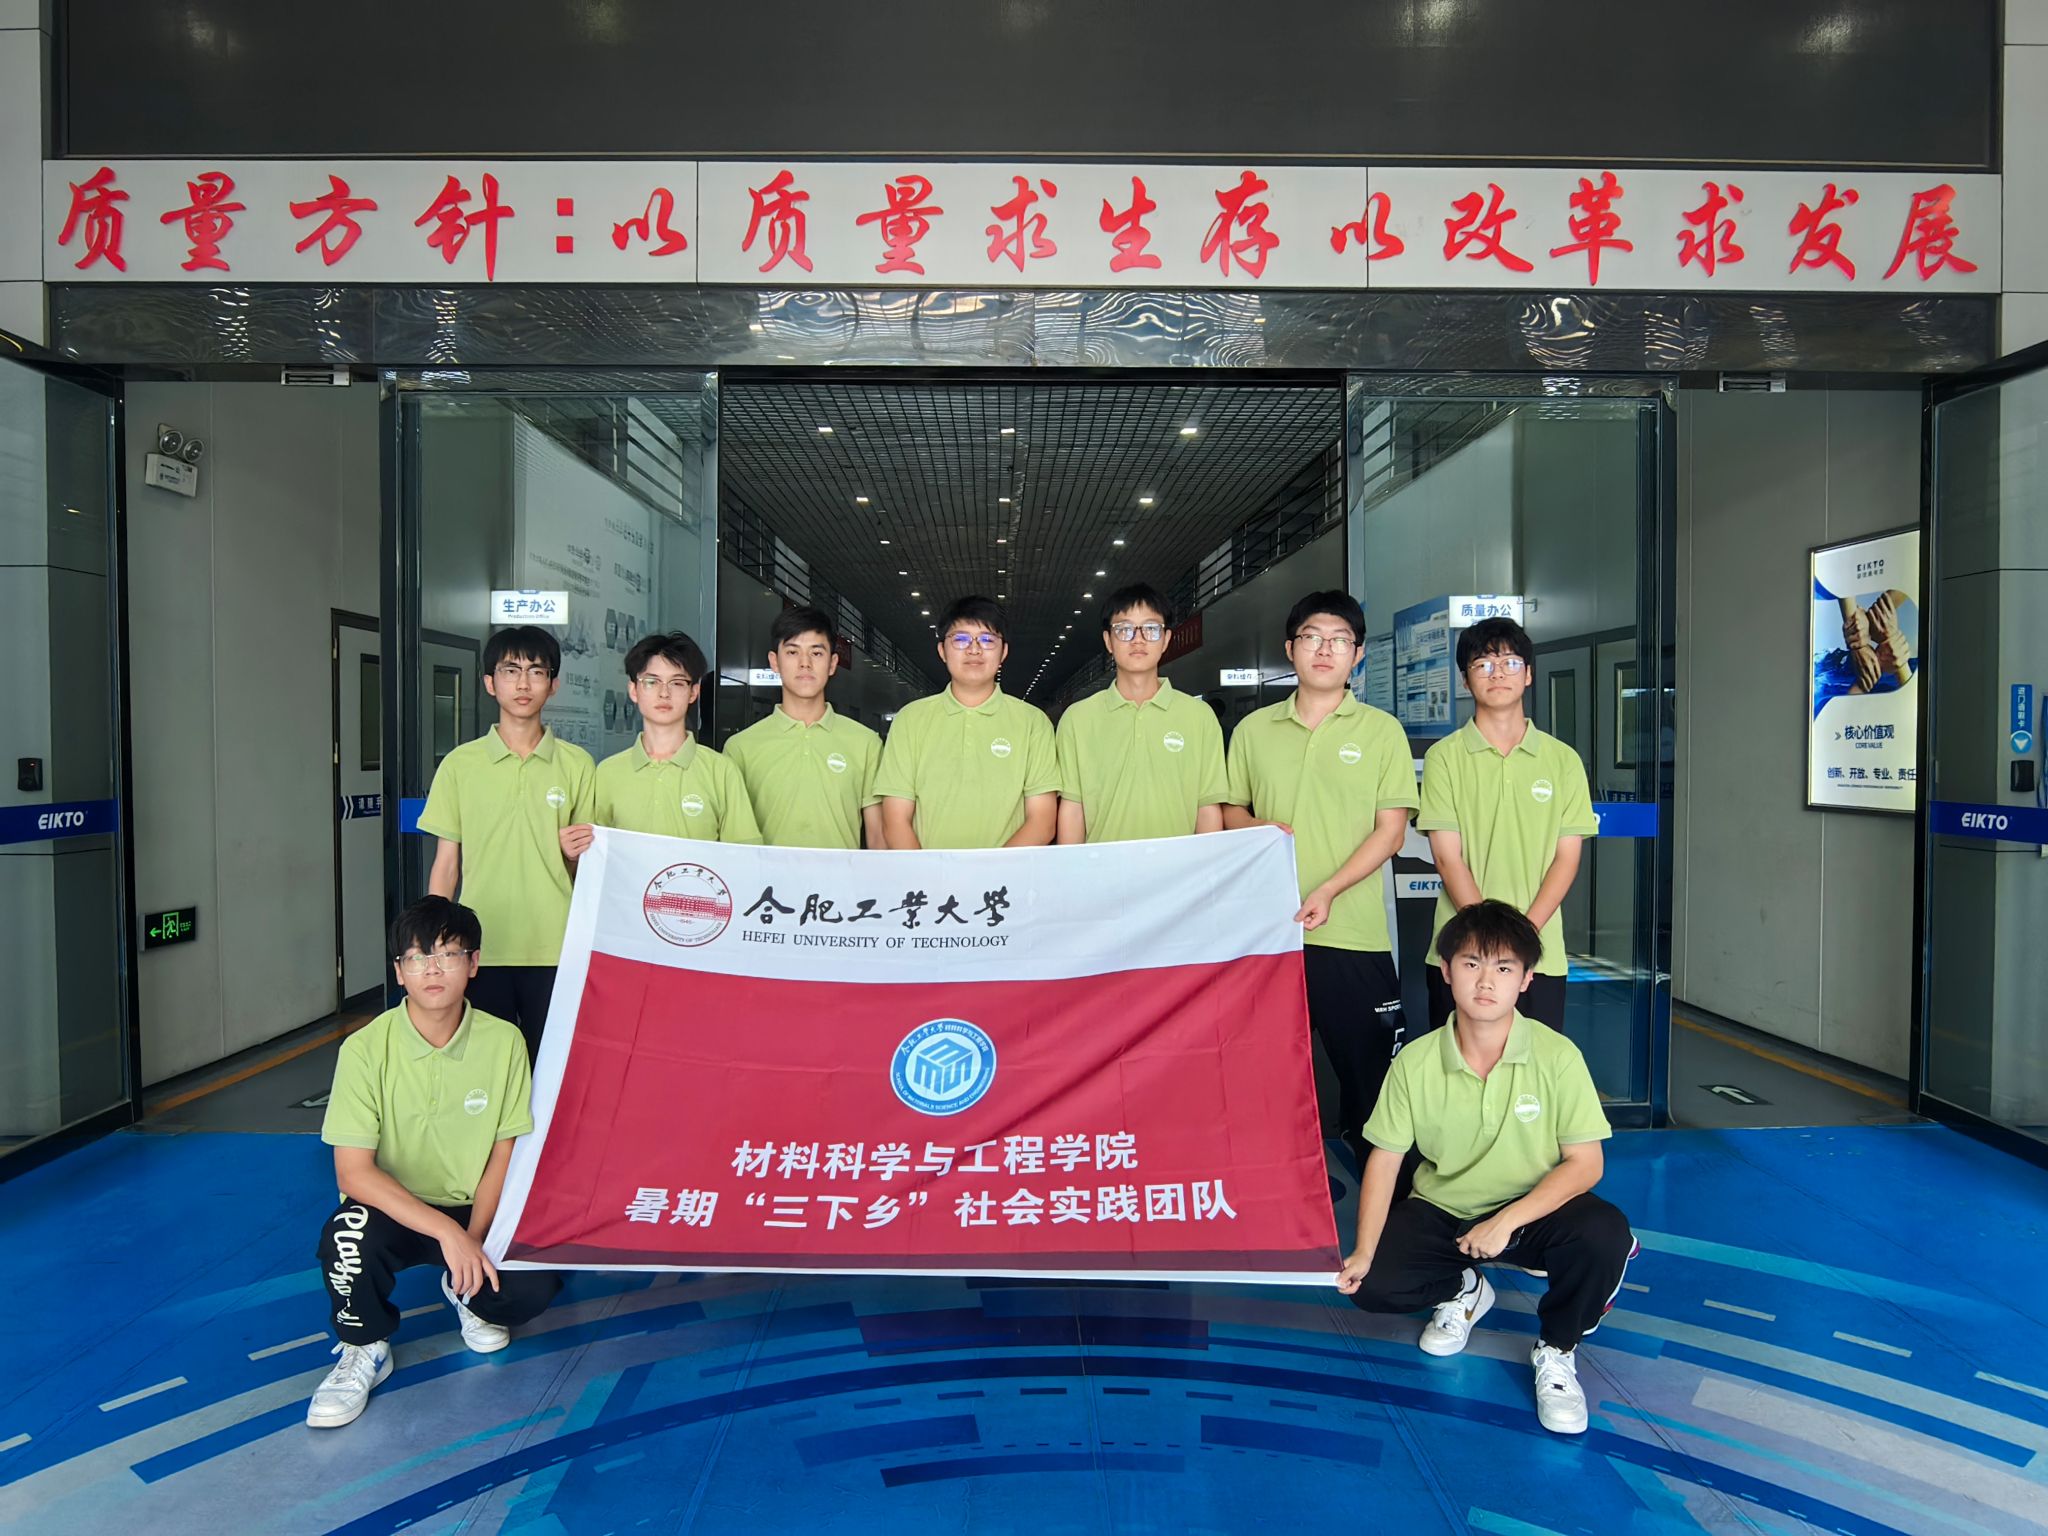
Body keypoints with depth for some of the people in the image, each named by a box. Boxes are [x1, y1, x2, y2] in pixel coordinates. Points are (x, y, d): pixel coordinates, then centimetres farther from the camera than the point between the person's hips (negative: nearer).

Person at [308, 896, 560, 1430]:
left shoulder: (503, 1042, -12)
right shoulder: (366, 1049, -18)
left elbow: (505, 1153, -4)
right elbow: (353, 1171, -20)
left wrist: (474, 1238, -17)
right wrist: (447, 1231, -30)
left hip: (474, 1209, 1)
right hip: (391, 1208, -1)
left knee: (535, 1283, -23)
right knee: (349, 1234, -34)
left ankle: (466, 1295, 15)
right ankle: (364, 1350, -3)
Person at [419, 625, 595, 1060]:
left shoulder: (577, 765, 4)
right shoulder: (460, 763, 4)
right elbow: (446, 864, 7)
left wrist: (576, 853, -12)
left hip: (554, 949, 0)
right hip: (480, 949, 0)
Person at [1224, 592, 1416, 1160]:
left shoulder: (1381, 731, 2)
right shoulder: (1253, 729, 10)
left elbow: (1391, 830, -3)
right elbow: (1231, 810, 16)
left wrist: (1328, 890, -16)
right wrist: (1255, 828, -8)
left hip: (1353, 935, -2)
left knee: (1369, 1074, 6)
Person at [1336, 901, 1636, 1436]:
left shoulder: (1557, 1055, -17)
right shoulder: (1415, 1062, -14)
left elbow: (1585, 1163, -14)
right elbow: (1384, 1158, -7)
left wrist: (1507, 1221, -26)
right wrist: (1363, 1251, -15)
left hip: (1533, 1209, -1)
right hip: (1441, 1211, 2)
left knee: (1606, 1233, -32)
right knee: (1371, 1283, -20)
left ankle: (1555, 1348, -1)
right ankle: (1463, 1290, 17)